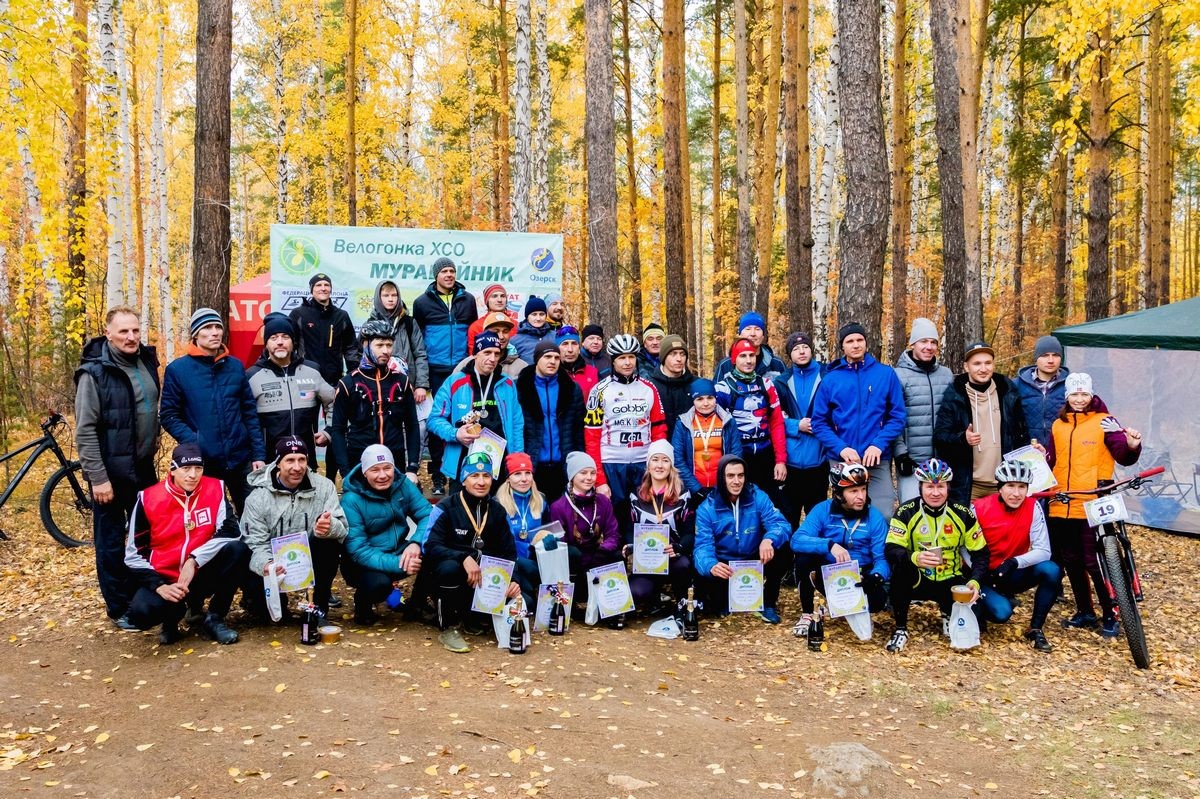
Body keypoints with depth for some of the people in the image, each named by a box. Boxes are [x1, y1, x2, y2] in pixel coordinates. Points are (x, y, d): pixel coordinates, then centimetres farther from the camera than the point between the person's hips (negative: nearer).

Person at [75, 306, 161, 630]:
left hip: (144, 467, 6)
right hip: (111, 471, -6)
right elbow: (85, 431, -16)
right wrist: (97, 477, -18)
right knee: (111, 542, 6)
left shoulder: (147, 361, 5)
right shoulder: (94, 372, -14)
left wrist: (153, 438, 12)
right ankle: (119, 608, 18)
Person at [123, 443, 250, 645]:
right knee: (141, 612, -31)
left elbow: (230, 531, -15)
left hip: (202, 575, 1)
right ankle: (174, 614, 8)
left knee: (237, 549, -27)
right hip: (164, 579, -1)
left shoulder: (215, 489, -6)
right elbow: (134, 555, -5)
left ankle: (213, 619, -9)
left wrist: (194, 561, -24)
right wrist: (159, 586, -18)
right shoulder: (148, 499, -8)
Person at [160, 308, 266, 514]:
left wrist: (259, 454, 1)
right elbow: (169, 416, -1)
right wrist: (192, 441, -17)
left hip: (240, 460, 2)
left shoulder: (235, 366, 7)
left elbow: (249, 413, 8)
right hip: (201, 462, -2)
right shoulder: (177, 369, -1)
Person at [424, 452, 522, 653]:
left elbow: (509, 552, 4)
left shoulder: (497, 511, 6)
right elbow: (431, 546, -18)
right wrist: (464, 557, -33)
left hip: (485, 581, 4)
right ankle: (449, 628, -15)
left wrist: (512, 580, -15)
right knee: (449, 567, -38)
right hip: (452, 582, -4)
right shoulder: (446, 508, -7)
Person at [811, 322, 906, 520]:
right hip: (840, 460, 1)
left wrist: (879, 445, -13)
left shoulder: (886, 374, 3)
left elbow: (897, 416, 1)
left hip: (878, 459, -1)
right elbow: (819, 422, 1)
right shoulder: (831, 379, 3)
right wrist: (841, 448, -13)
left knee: (883, 515, -8)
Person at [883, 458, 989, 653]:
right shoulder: (906, 512, -11)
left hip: (950, 581, 2)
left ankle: (948, 614, 16)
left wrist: (975, 581, -18)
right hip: (917, 581, -2)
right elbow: (890, 550, -19)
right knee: (901, 566, -34)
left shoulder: (963, 514, -5)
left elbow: (980, 553, 0)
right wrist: (915, 557, -40)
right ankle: (900, 628, -15)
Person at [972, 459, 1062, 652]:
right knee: (1001, 612, -29)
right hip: (984, 576, -3)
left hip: (1013, 575, 3)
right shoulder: (979, 508, -16)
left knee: (1052, 570, -25)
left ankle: (1035, 629, -8)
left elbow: (1043, 551, -17)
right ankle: (980, 607, 9)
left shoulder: (1033, 507, -12)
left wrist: (1014, 562, -33)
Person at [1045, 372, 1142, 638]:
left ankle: (1110, 616, 11)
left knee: (1095, 562, -3)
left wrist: (1132, 447, -30)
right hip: (1061, 506, 5)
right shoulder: (1058, 425, 12)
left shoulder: (1104, 421, -2)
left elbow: (1123, 456, -10)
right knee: (1071, 561, 13)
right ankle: (1085, 612, 27)